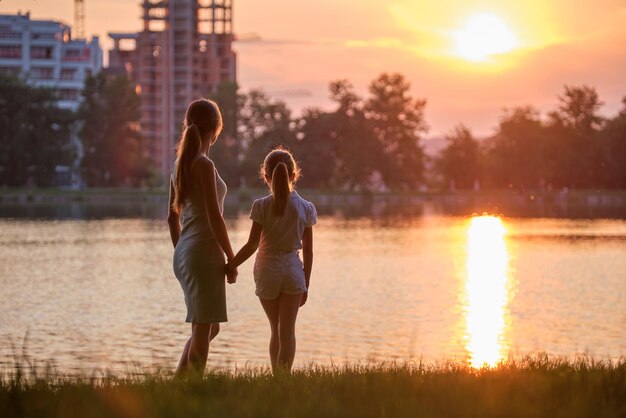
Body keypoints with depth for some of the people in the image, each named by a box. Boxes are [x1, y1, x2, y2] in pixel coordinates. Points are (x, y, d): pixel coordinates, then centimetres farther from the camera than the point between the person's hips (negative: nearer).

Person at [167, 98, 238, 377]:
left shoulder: (180, 164, 12)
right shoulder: (203, 164, -13)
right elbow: (214, 218, -16)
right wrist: (232, 259, -10)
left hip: (184, 254, 9)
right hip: (204, 253, -9)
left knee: (211, 327, 18)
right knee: (203, 329, -4)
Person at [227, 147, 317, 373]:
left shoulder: (262, 206, -8)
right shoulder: (305, 208, -2)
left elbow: (252, 245, -11)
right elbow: (308, 251, 2)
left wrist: (229, 267, -2)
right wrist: (306, 284, 10)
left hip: (268, 271, 0)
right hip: (293, 270, 0)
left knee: (276, 329, 13)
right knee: (287, 330, 0)